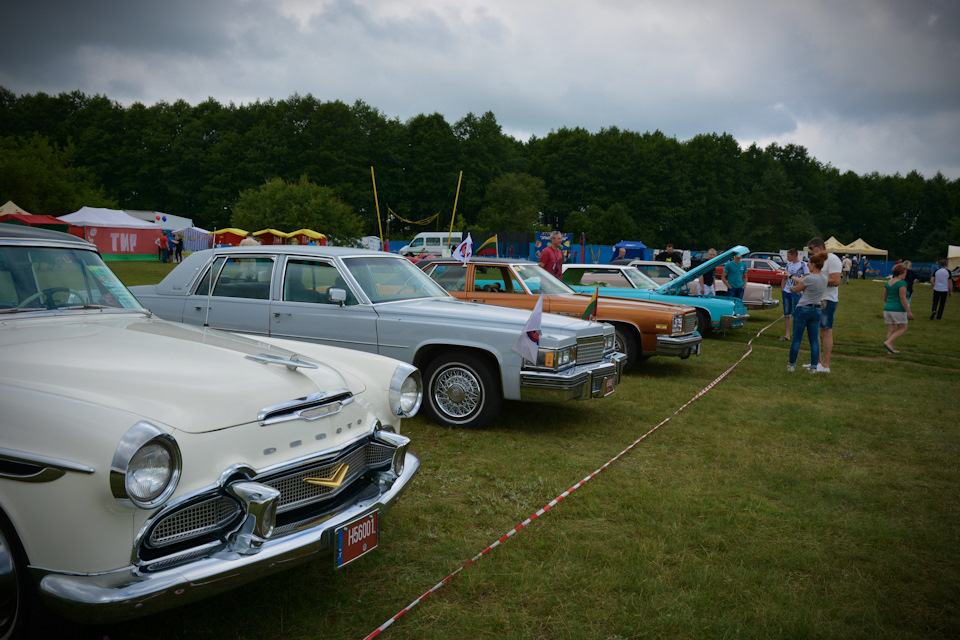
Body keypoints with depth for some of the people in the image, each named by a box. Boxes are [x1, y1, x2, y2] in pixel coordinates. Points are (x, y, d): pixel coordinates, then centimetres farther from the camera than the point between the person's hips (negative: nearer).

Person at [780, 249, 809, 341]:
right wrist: (782, 289, 12)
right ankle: (787, 334, 11)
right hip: (786, 292, 6)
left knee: (795, 313, -4)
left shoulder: (803, 264, -5)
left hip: (796, 292, -6)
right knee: (786, 314, 6)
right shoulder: (789, 264, 14)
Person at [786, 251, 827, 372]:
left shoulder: (809, 278, -16)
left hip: (803, 309, -6)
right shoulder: (824, 278, 6)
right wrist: (792, 276, 32)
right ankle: (814, 367, 7)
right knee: (814, 340, 8)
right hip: (817, 310, 6)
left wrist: (791, 287, 22)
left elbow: (795, 289, -1)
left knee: (797, 339, 3)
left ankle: (791, 364, 12)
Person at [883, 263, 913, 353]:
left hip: (887, 308, 7)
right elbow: (903, 298, -18)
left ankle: (890, 349, 8)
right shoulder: (902, 283, -12)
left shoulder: (888, 282, 9)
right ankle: (888, 342, -9)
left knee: (891, 330, 9)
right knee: (903, 329, 5)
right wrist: (909, 312, -18)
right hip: (898, 310, -7)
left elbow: (885, 297, 14)